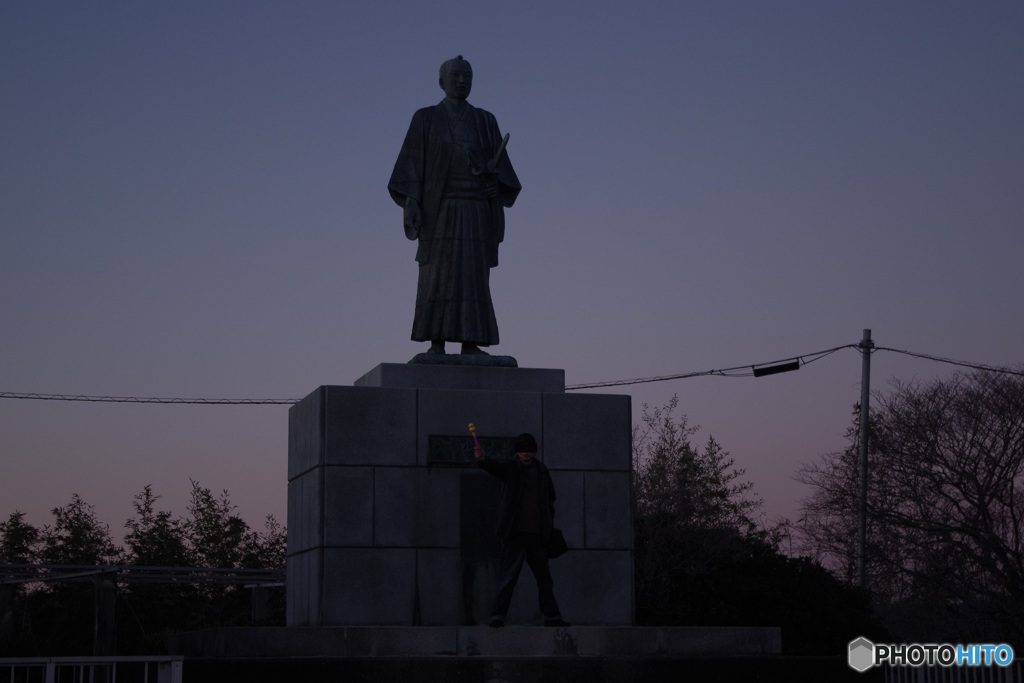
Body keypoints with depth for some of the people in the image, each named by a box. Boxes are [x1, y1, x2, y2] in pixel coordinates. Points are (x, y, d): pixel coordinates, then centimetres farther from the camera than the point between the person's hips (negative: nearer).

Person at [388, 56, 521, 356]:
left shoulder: (485, 121, 12)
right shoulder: (425, 119, 5)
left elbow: (500, 166, 6)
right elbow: (412, 163, -1)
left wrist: (489, 169, -17)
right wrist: (409, 202, -14)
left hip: (477, 209, 3)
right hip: (441, 207, -3)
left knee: (474, 276, -3)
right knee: (439, 275, -9)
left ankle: (470, 344, -2)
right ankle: (436, 344, -9)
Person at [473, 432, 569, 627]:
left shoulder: (542, 471, 12)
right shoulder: (510, 468, 0)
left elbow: (550, 498, 20)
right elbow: (493, 467, -21)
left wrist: (549, 526, 11)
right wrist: (482, 458, -44)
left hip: (537, 533, 5)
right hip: (515, 532, -5)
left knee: (544, 576, 11)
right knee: (508, 575, -10)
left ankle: (552, 616, 20)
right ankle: (497, 615, -9)